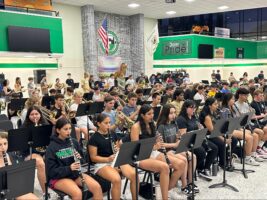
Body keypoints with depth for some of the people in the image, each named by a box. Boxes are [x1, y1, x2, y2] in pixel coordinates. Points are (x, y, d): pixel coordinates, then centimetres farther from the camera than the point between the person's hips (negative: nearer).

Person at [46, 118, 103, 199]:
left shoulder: (74, 142, 4)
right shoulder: (51, 148, -10)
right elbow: (51, 171, -13)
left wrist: (79, 158, -11)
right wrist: (69, 168, -26)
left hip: (75, 173, 5)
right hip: (58, 177, -5)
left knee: (97, 187, -16)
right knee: (77, 193, -32)